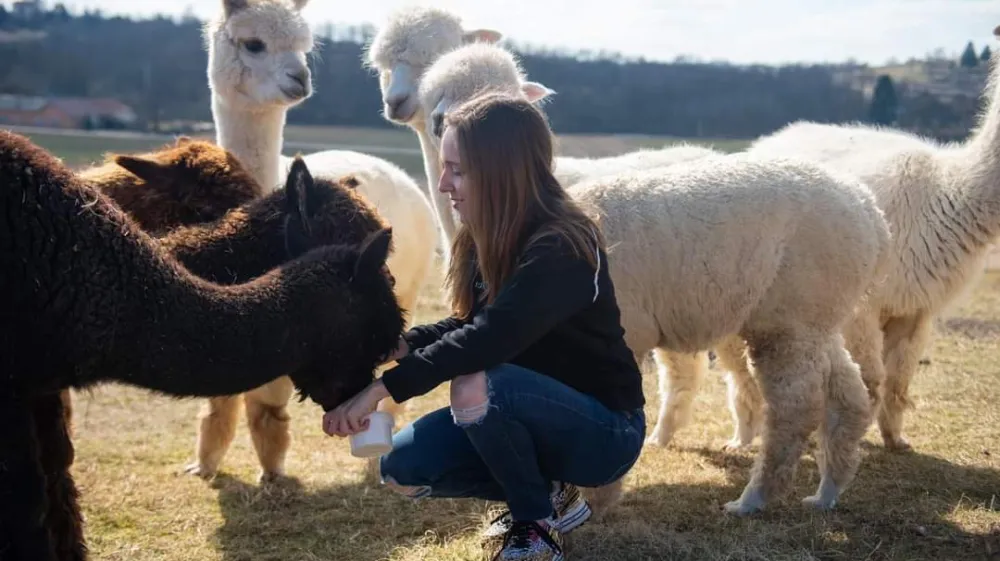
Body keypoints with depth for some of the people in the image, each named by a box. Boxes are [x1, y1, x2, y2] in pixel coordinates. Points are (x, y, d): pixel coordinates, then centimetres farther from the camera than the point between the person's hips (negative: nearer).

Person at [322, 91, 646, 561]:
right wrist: (395, 345, -13)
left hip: (605, 432, -8)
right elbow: (470, 327, 5)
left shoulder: (561, 249, -27)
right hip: (541, 413, 8)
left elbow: (488, 340, -36)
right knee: (402, 468, -6)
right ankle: (548, 495, 10)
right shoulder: (491, 239, 0)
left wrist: (382, 387, -34)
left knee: (474, 387, -34)